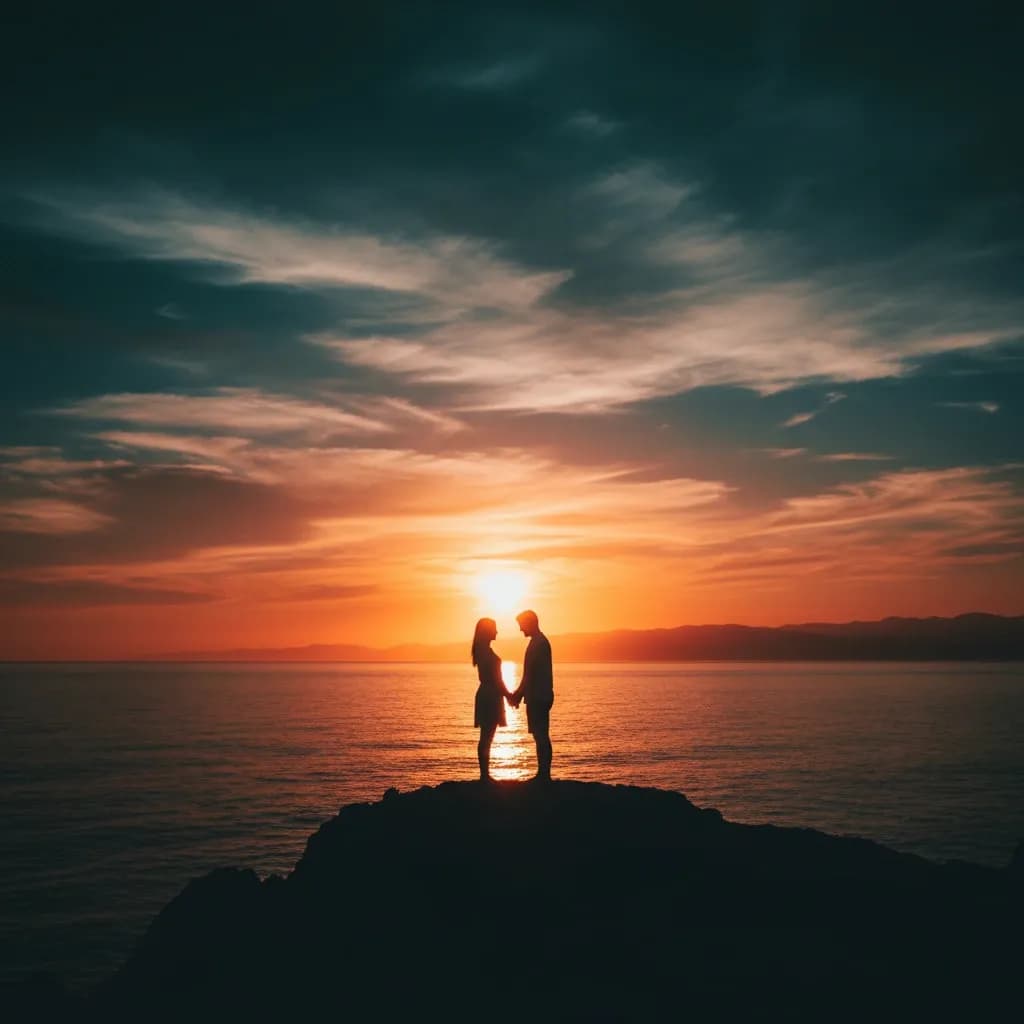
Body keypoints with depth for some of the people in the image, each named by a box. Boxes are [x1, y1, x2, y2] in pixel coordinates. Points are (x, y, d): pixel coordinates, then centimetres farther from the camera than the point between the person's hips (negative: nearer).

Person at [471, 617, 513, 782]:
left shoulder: (482, 650, 15)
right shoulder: (486, 651, -15)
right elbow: (495, 678, -17)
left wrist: (507, 694, 18)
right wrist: (507, 694, -10)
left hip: (486, 696, 10)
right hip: (490, 697, -10)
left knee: (486, 737, 10)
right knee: (486, 738, -7)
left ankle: (485, 775, 13)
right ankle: (485, 775, -5)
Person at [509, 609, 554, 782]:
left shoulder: (539, 643, -14)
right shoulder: (538, 642, 17)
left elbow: (531, 674, -18)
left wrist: (517, 695, -13)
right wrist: (518, 694, 17)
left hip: (538, 698, -10)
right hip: (538, 697, 10)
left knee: (541, 735, -8)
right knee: (541, 736, 10)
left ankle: (544, 775, -6)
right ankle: (543, 774, 13)